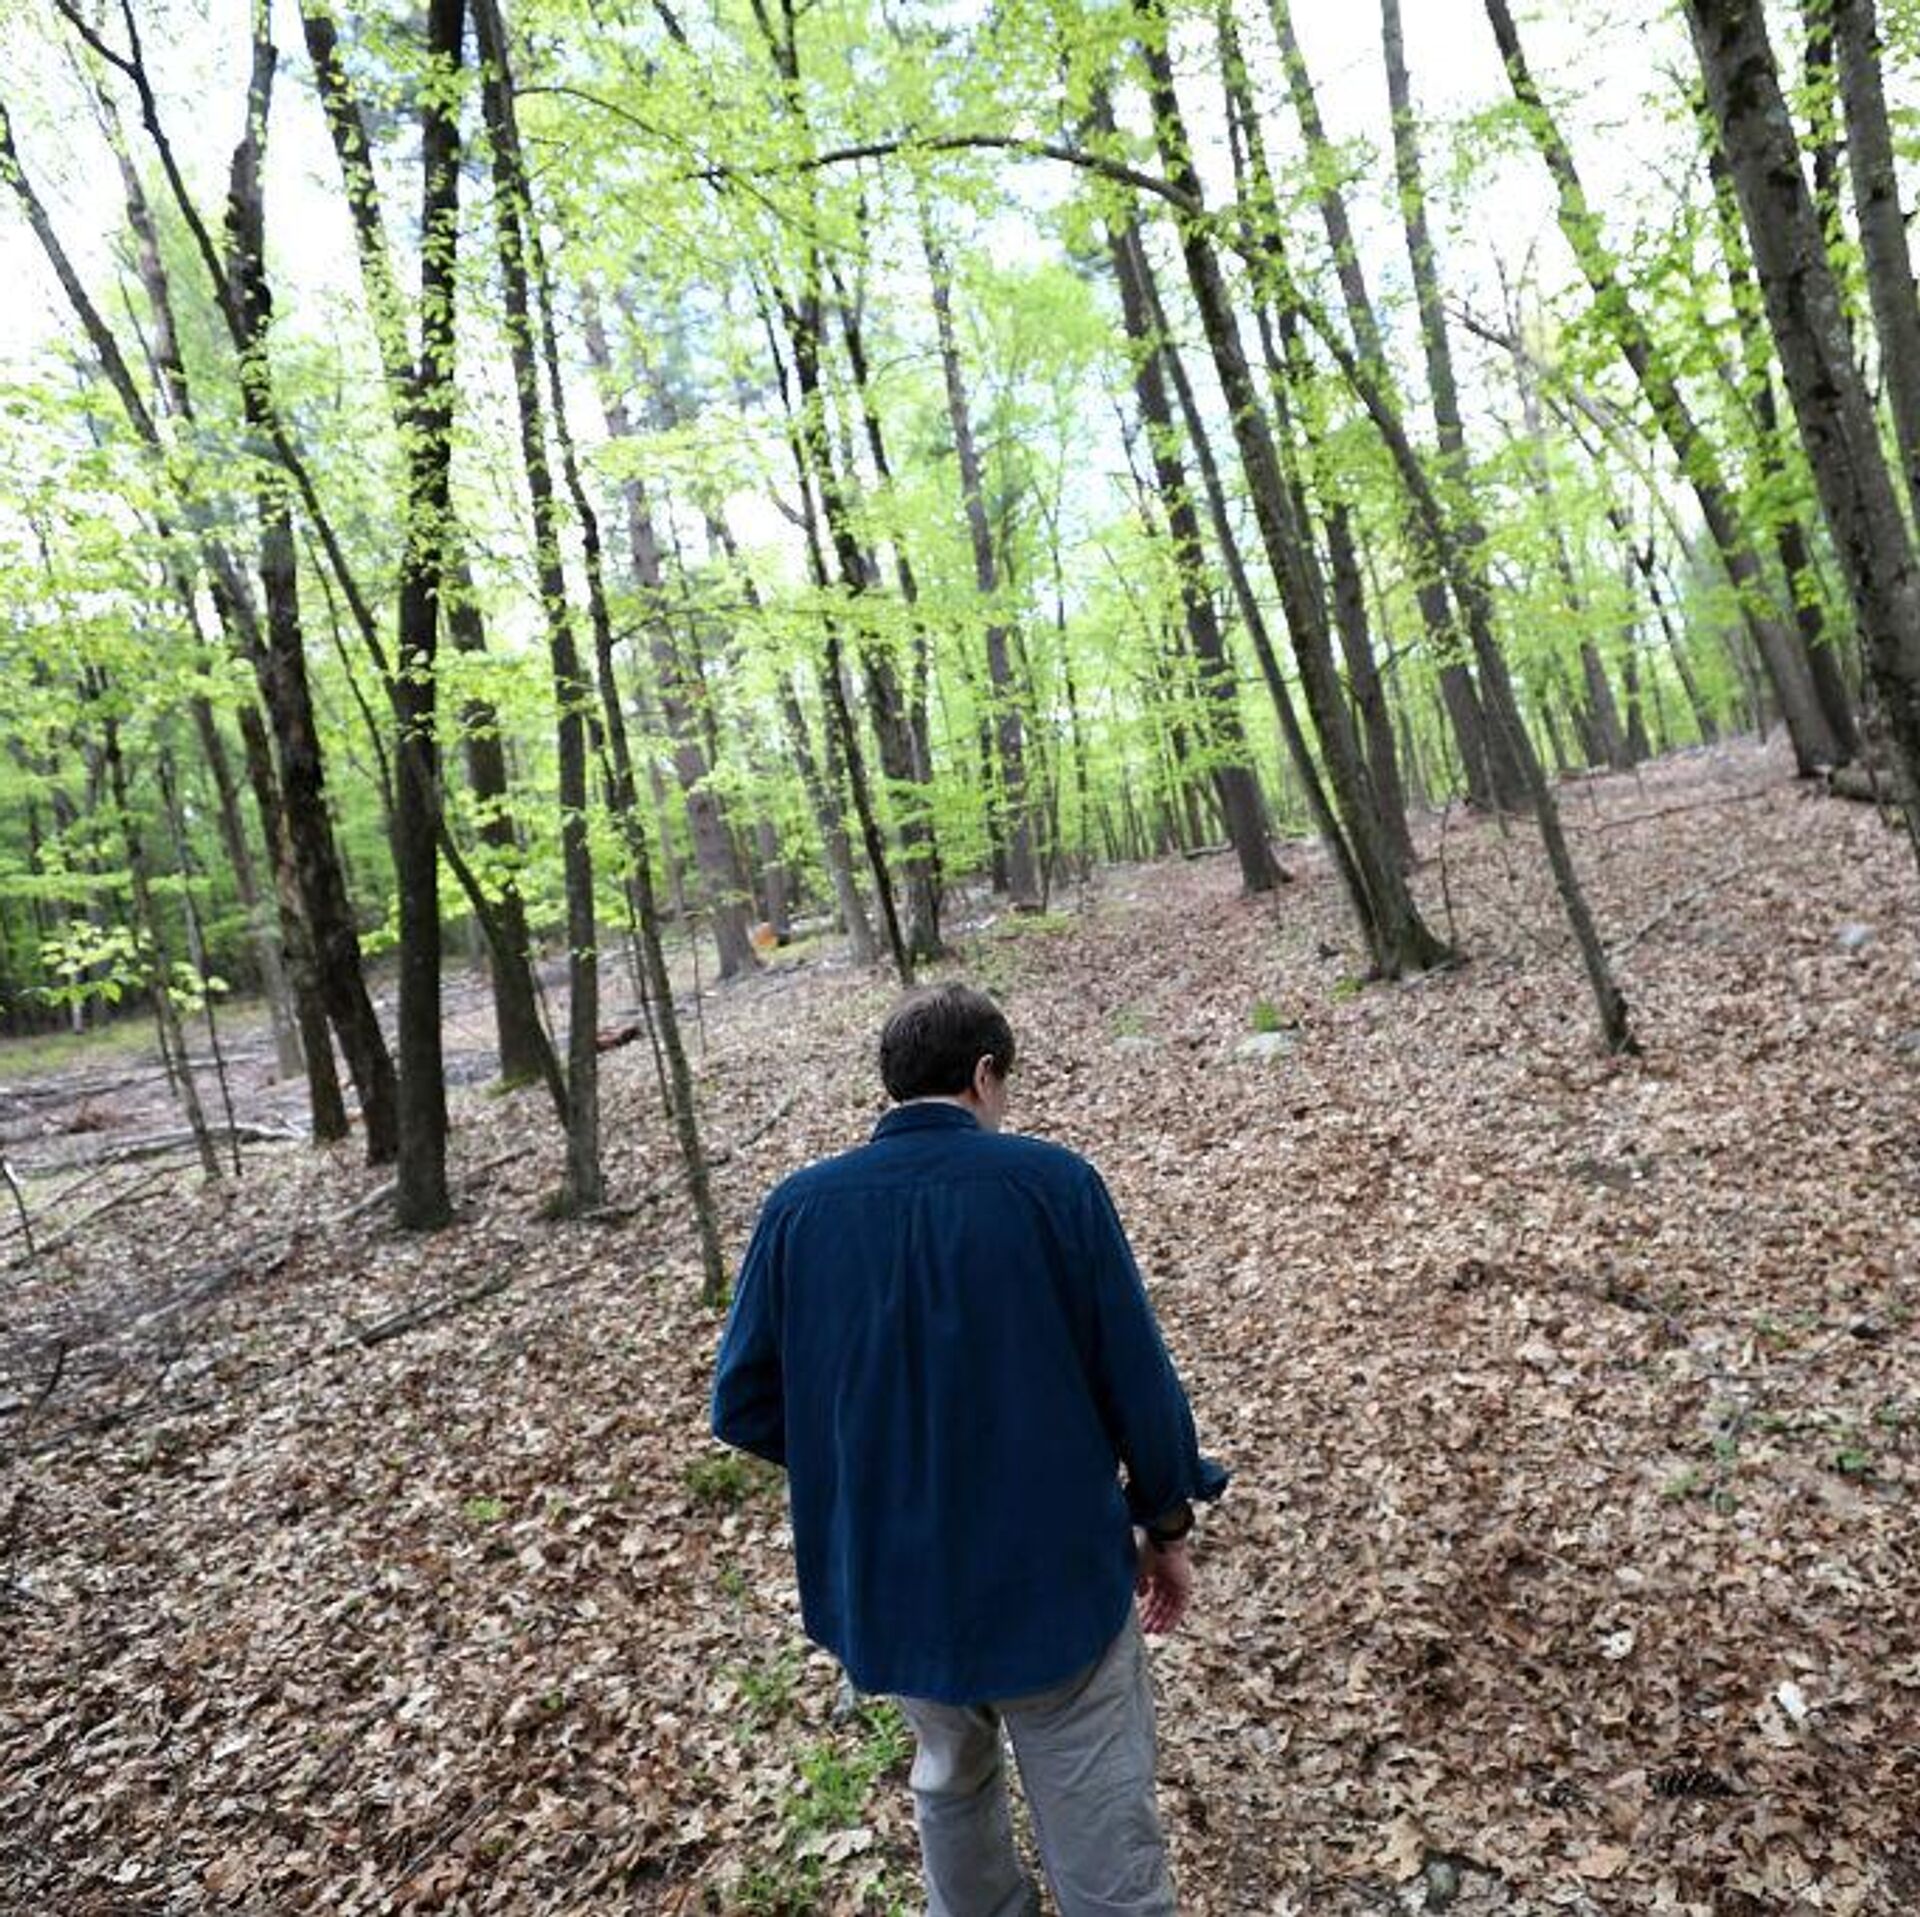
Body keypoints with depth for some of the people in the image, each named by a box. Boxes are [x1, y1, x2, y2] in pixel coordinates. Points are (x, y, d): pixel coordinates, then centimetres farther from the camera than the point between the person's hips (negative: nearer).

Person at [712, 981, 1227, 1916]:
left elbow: (744, 1406, -3)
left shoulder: (797, 1207, -8)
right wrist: (1167, 1525, 5)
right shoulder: (1053, 1181, -15)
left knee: (951, 1783, 30)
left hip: (887, 1586, 4)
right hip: (1054, 1577, -3)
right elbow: (1138, 1382, -11)